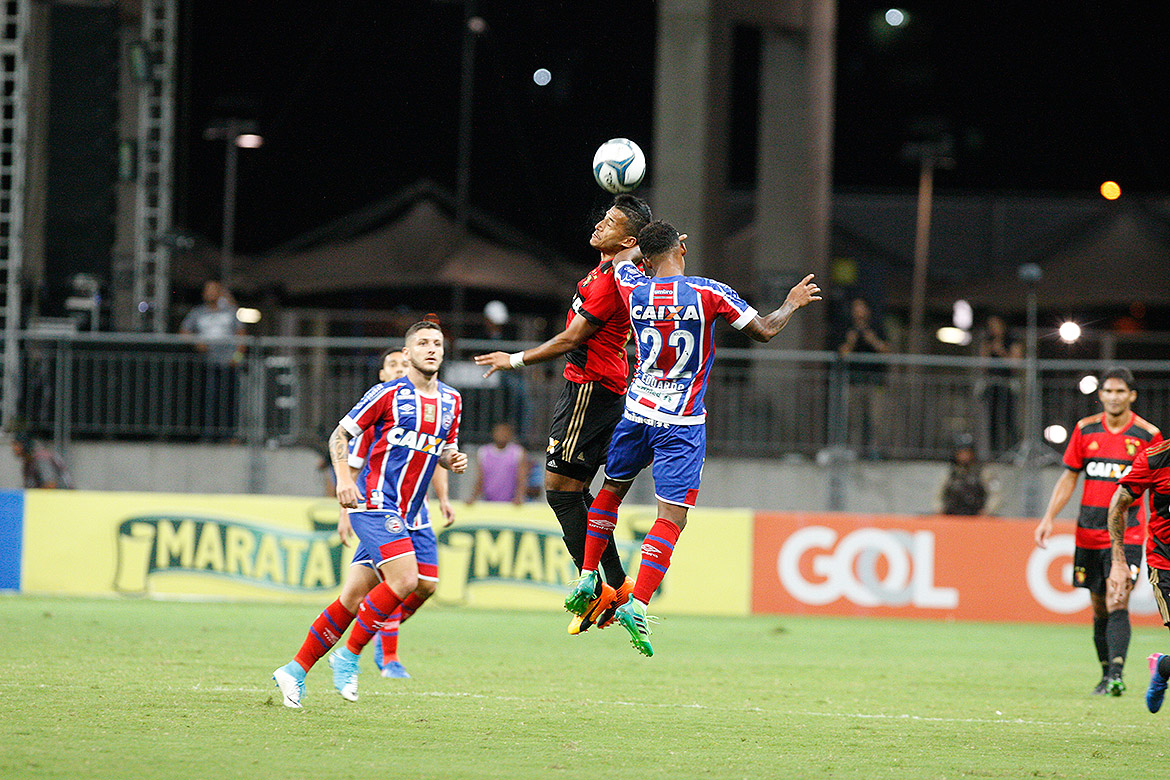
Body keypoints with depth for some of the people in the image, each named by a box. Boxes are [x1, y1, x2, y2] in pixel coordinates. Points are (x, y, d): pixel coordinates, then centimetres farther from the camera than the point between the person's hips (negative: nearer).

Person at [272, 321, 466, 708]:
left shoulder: (451, 401, 14)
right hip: (376, 502, -7)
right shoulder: (388, 393, -5)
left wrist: (454, 460, 3)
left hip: (411, 512, 7)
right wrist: (343, 478, -15)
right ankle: (349, 655, -5)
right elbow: (340, 434, -1)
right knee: (403, 580, -23)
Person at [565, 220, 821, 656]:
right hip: (683, 424, -4)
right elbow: (764, 331, -2)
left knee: (613, 487, 27)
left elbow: (621, 258, 24)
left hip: (637, 413, 4)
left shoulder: (635, 291, -1)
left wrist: (650, 244, 42)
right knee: (672, 517, -7)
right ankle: (637, 605, -21)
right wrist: (792, 304, 16)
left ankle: (586, 579, 26)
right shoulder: (709, 293, -11)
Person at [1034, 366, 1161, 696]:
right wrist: (1048, 518, 5)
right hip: (1089, 533, 3)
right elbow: (1069, 478, 12)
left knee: (1118, 605, -16)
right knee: (1099, 609, 8)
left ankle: (1116, 675, -23)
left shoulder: (1147, 434, -2)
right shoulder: (1085, 430, 6)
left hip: (1126, 533, -3)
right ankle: (1106, 674, 18)